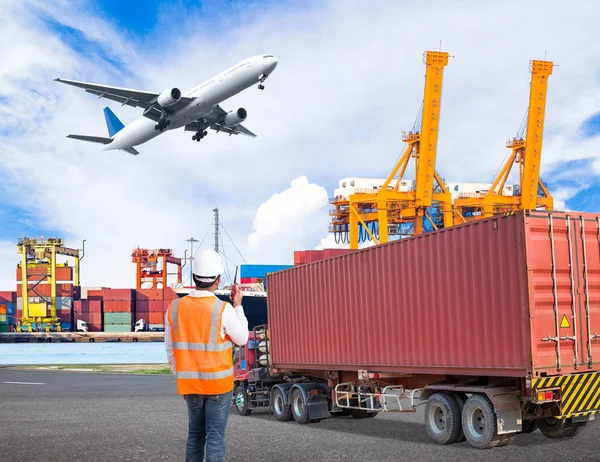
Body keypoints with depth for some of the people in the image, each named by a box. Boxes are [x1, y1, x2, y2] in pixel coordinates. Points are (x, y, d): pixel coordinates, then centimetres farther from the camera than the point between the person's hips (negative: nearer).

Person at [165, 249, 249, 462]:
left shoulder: (175, 308, -3)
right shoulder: (223, 310, -16)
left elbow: (170, 350, 5)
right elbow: (241, 339, 0)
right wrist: (238, 306, 9)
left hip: (190, 384, 4)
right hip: (218, 383, -4)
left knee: (195, 433, 18)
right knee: (215, 435, 1)